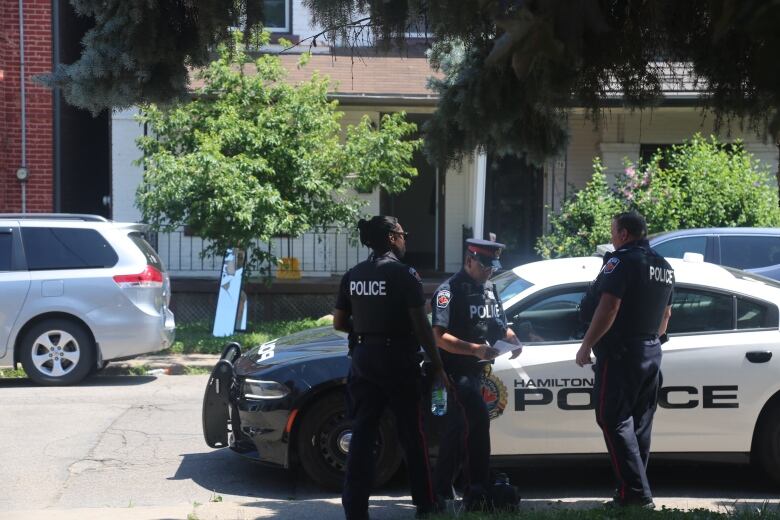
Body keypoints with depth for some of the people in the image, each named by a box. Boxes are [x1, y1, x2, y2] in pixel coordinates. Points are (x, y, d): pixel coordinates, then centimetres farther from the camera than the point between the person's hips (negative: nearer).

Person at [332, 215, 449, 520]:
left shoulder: (353, 276, 5)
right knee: (411, 435, 8)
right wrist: (437, 366, -6)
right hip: (398, 360, -4)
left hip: (364, 359, 5)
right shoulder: (404, 275, -11)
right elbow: (421, 326, -12)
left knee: (362, 434, 6)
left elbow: (339, 323, 8)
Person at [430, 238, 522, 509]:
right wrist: (475, 349, -29)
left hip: (475, 369, 8)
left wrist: (514, 340, 2)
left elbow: (501, 324, 23)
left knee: (458, 426, 12)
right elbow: (439, 336, -21)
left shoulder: (489, 289, 14)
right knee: (477, 420, -19)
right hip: (456, 368, -8)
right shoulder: (450, 290, -12)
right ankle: (476, 491, -14)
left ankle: (441, 489, 21)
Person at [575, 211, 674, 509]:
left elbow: (608, 307, -20)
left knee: (615, 421, -7)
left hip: (621, 353, -9)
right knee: (639, 424, 13)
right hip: (652, 353, 9)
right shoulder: (664, 267, 15)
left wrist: (587, 345, -16)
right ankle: (635, 491, 18)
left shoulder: (622, 261, -12)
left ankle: (636, 493, -12)